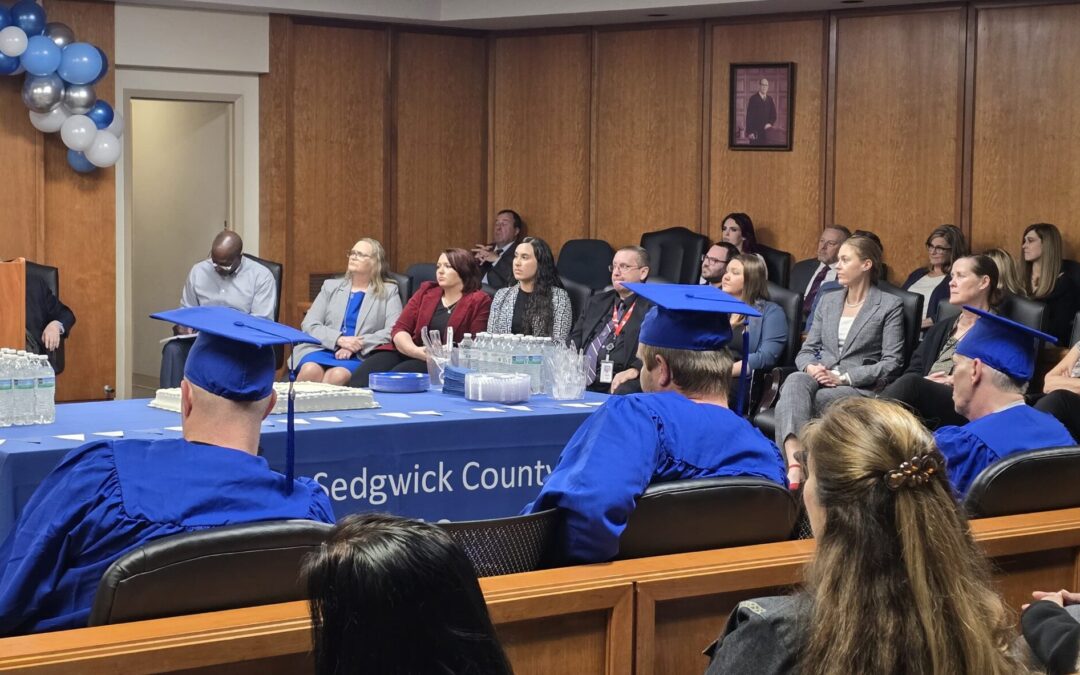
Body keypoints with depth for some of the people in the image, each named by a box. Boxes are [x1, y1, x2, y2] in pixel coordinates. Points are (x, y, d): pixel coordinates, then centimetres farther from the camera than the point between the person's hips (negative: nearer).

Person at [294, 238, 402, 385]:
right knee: (310, 371, -33)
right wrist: (339, 339, -9)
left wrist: (359, 345, -14)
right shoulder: (331, 286, 20)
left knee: (338, 375, -36)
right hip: (323, 349, 2)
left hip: (360, 356, -2)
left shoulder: (389, 291, 13)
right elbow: (309, 325, 9)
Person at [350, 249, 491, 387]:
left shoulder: (478, 301, 4)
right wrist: (415, 350, -13)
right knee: (360, 379, -25)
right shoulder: (426, 291, 18)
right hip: (407, 353, 4)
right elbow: (399, 329, 9)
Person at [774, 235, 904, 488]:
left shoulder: (890, 306, 4)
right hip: (819, 379, 4)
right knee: (795, 382, -35)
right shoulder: (827, 301, 21)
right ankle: (794, 467, -53)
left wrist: (844, 377, -14)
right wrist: (810, 367, -7)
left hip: (861, 389, -4)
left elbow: (891, 363, -4)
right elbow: (806, 351, 18)